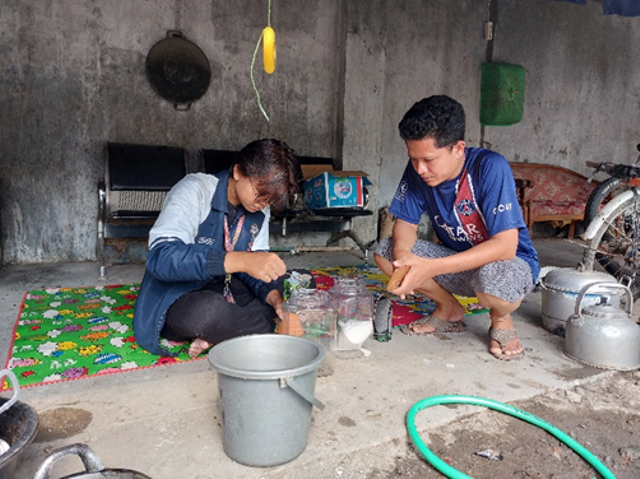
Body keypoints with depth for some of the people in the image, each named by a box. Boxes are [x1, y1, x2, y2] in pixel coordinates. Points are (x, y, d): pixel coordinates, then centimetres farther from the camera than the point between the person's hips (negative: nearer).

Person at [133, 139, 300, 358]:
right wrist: (241, 260, -46)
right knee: (208, 309, -40)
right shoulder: (195, 190, -21)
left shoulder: (259, 208, -1)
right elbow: (160, 258, -36)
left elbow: (255, 265, 2)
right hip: (175, 303, -6)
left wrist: (275, 298, -21)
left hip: (221, 292, 7)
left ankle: (215, 337, -16)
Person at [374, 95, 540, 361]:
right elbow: (406, 223, -5)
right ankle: (449, 310, 8)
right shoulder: (418, 170, -12)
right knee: (384, 252, -14)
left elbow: (505, 246, -32)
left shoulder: (490, 167, -27)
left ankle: (501, 319, -1)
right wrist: (401, 256, -30)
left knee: (495, 277, -41)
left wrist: (432, 268, -40)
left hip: (507, 261, -5)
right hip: (456, 259, 5)